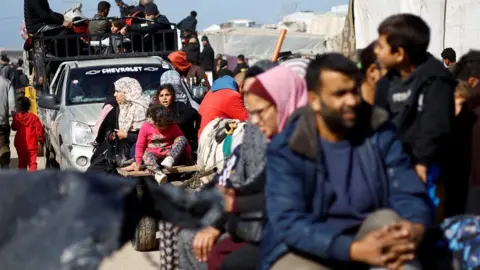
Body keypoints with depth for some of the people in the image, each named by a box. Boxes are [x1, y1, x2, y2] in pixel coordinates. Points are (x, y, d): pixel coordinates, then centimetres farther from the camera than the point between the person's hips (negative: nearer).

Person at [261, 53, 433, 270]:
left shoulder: (380, 133, -2)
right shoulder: (285, 149, -12)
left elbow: (409, 194, -6)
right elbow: (289, 222, -22)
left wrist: (415, 228, -33)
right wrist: (355, 250, -36)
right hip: (306, 250, -3)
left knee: (387, 219, -28)